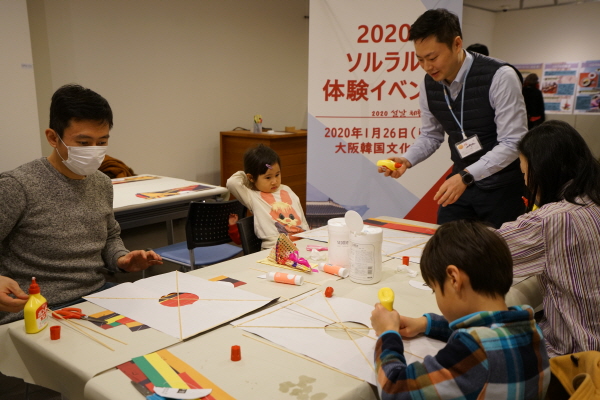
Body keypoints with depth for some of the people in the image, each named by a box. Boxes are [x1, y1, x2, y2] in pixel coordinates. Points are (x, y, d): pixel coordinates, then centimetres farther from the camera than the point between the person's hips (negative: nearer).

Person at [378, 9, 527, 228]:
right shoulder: (429, 83, -4)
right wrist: (406, 160, -10)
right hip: (462, 180, 5)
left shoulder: (500, 77, -21)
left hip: (502, 186, -4)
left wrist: (466, 177, -33)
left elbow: (512, 144, -23)